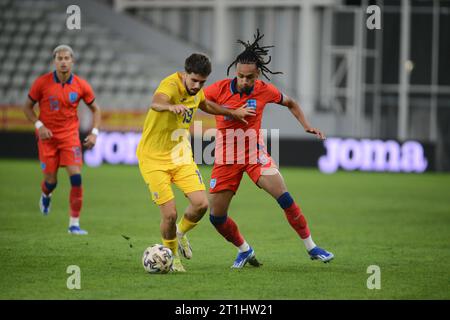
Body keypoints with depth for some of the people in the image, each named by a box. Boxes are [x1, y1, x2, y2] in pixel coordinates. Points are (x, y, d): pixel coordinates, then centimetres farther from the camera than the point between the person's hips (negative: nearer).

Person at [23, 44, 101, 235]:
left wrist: (94, 132, -3)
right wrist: (39, 125, -13)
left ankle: (74, 224, -7)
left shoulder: (81, 85, -5)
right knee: (51, 181, 2)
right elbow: (27, 107, 3)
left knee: (76, 177, -14)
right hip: (47, 136, -1)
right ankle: (46, 196, 43)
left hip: (70, 136, 1)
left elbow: (95, 109, 9)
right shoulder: (42, 83, -8)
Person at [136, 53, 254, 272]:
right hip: (154, 158, -6)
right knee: (169, 213, -12)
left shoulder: (196, 91, 1)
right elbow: (156, 103, -48)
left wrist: (232, 113, 29)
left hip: (182, 156, 6)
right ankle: (172, 255, 16)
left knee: (201, 204, -11)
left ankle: (181, 232, 21)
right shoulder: (171, 84, -23)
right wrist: (171, 106, -70)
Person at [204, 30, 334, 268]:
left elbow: (290, 103, 11)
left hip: (255, 153, 0)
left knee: (284, 198, -17)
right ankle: (244, 250, 24)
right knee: (216, 216, -2)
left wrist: (306, 126, 1)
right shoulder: (220, 89, -14)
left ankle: (311, 248, -5)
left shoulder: (265, 90, -9)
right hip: (226, 158, 0)